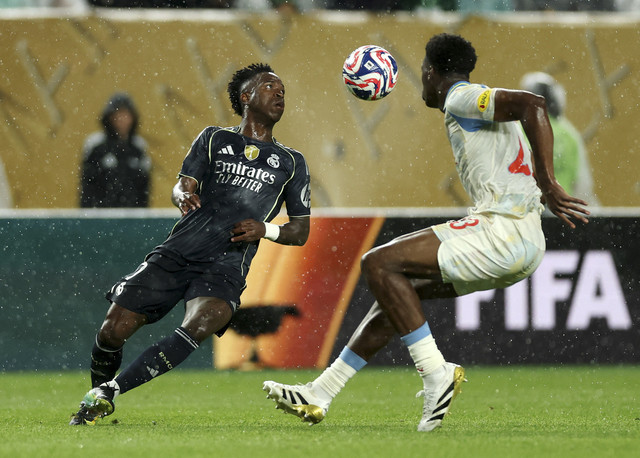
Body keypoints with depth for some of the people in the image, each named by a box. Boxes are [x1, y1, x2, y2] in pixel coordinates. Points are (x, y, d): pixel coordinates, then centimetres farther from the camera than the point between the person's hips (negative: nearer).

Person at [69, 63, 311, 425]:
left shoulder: (292, 162, 18)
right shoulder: (214, 140, 18)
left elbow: (302, 230, 17)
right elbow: (182, 187, 9)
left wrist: (265, 229, -4)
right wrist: (183, 195, -16)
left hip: (226, 266, -1)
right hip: (177, 253, 1)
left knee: (199, 327, -32)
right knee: (113, 330, -13)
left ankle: (106, 393, -27)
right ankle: (94, 406, 14)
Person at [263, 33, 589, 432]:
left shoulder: (461, 99, -4)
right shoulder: (481, 106, 26)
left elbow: (532, 105, -19)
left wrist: (548, 186, -23)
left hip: (502, 230, -10)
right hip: (524, 247, 10)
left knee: (379, 264, -10)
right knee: (398, 287, 17)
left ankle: (436, 374, -13)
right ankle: (319, 395, 19)